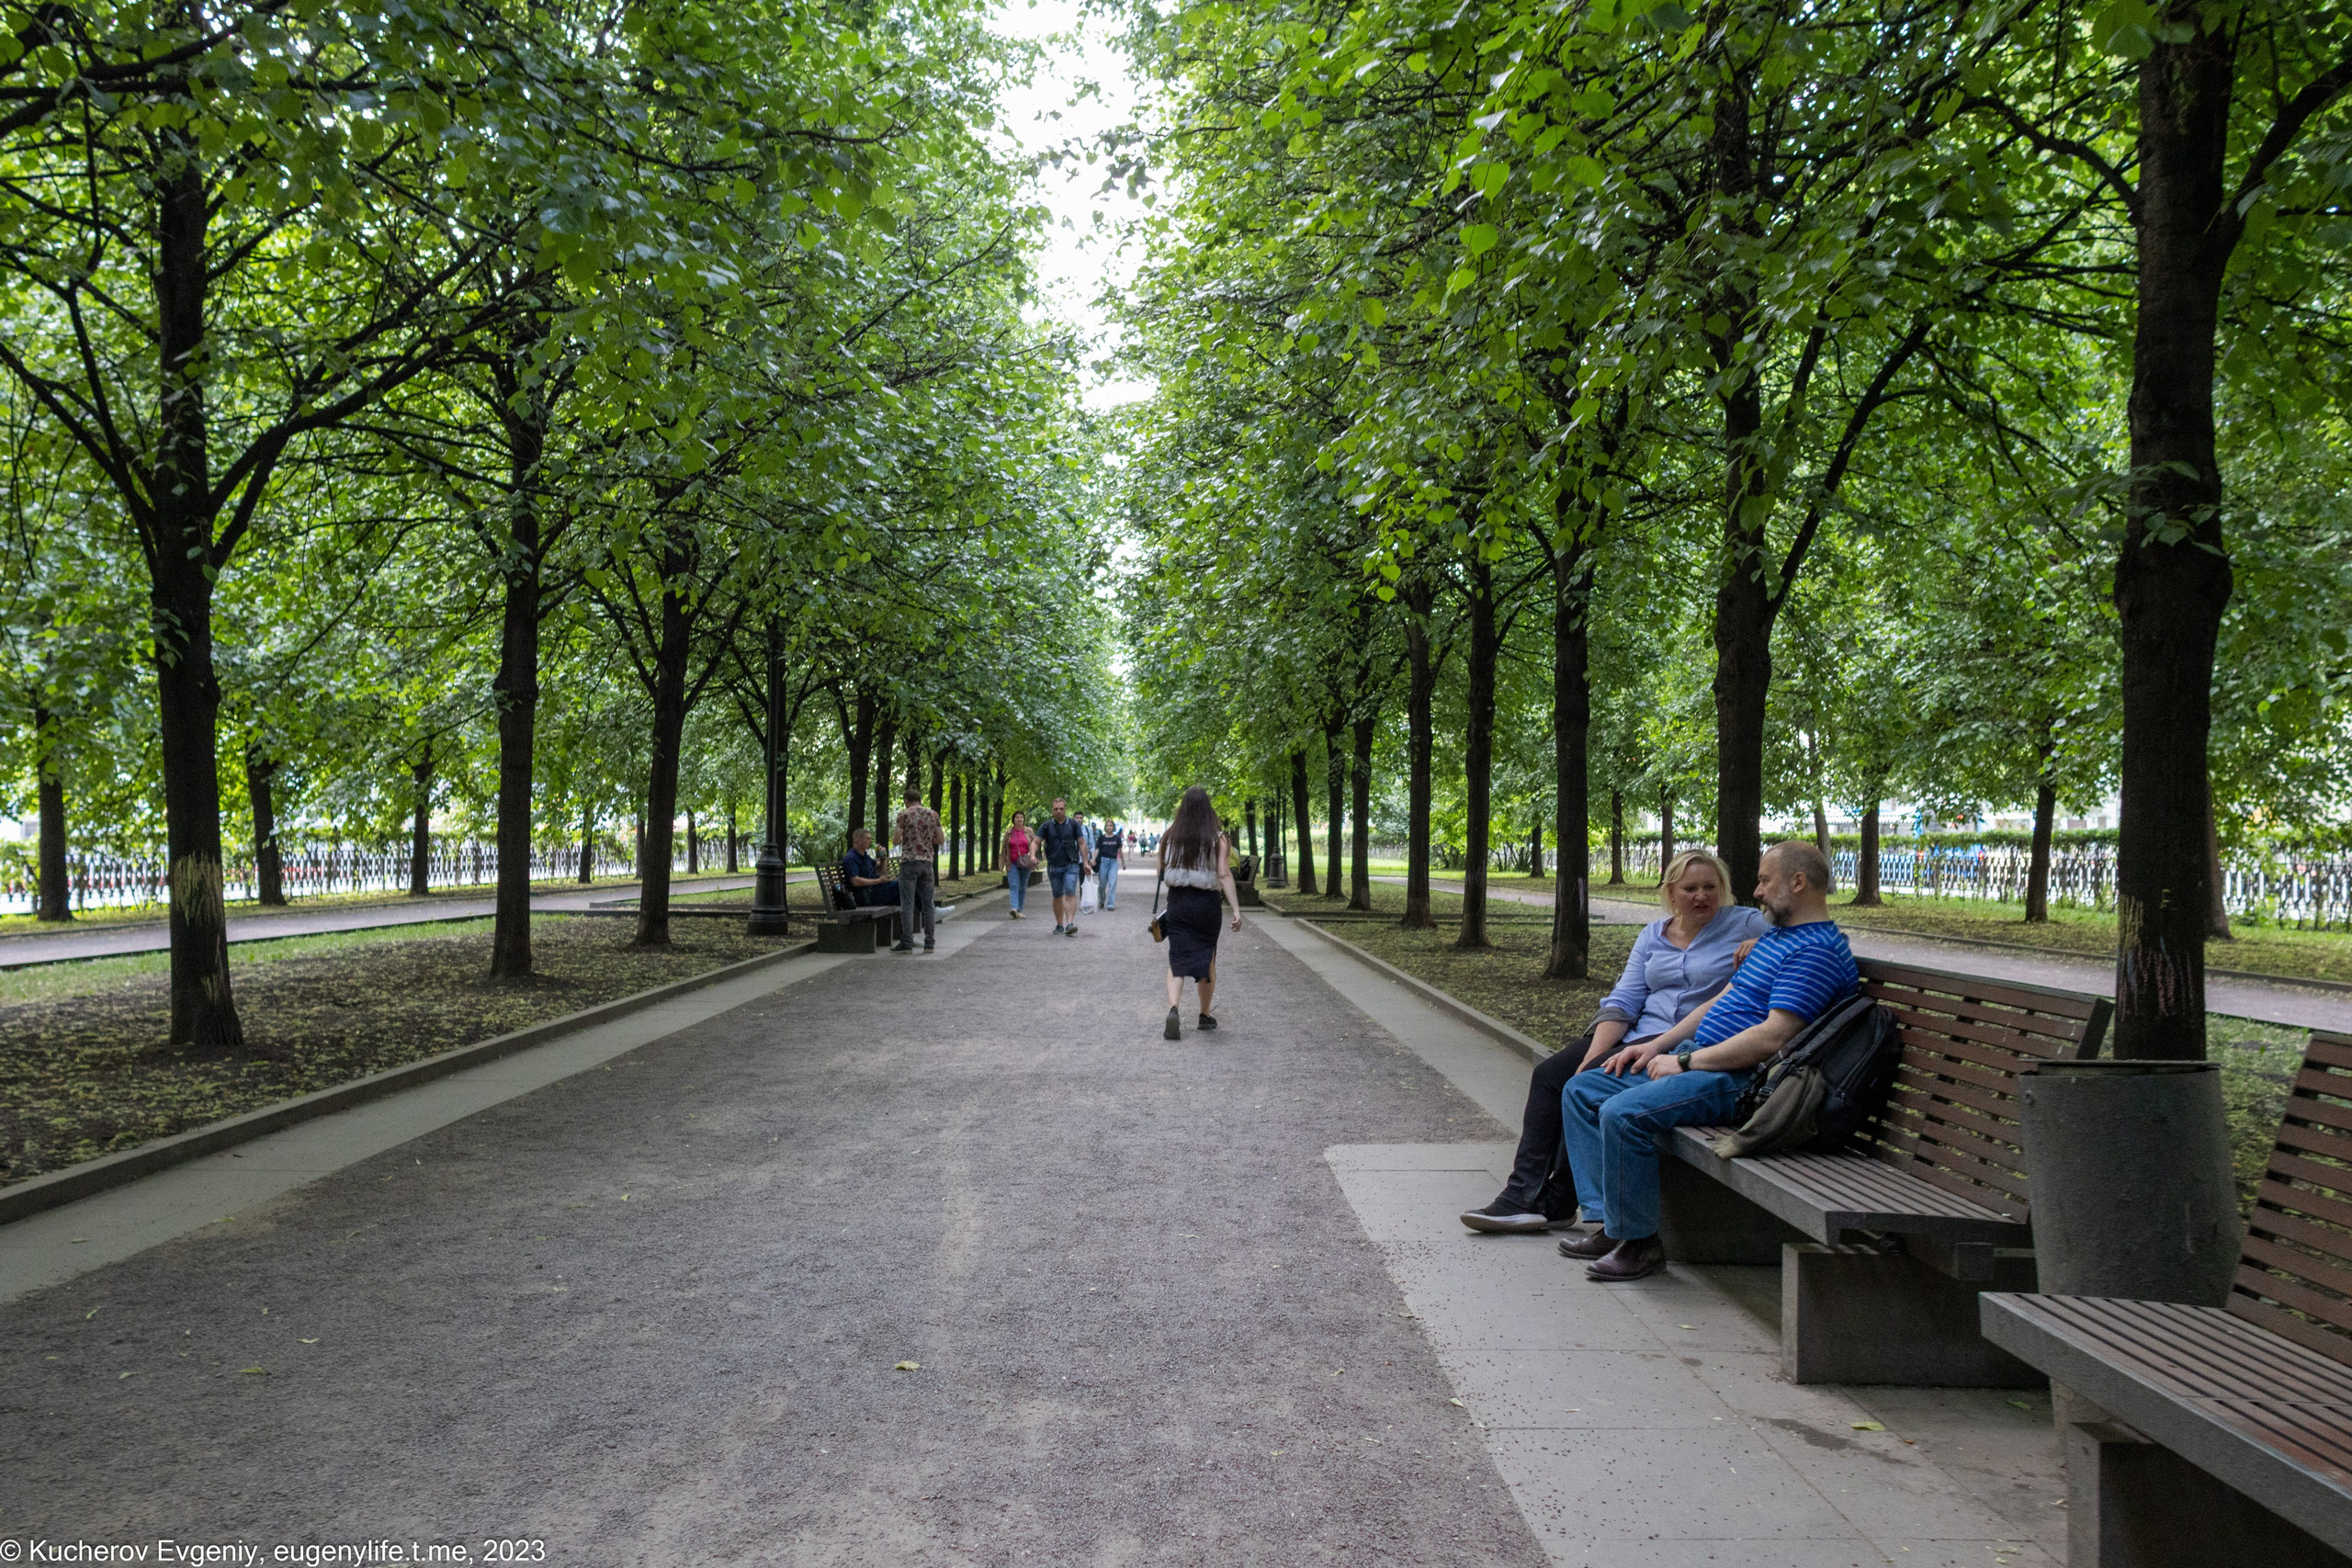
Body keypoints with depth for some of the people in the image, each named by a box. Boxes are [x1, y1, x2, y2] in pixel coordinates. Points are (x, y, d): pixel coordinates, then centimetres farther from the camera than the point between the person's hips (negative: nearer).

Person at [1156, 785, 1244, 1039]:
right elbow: (1224, 875, -11)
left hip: (1177, 901, 1)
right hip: (1206, 903, -1)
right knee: (1207, 960, 14)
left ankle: (1173, 1010, -21)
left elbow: (1161, 872, 9)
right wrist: (1236, 910, -10)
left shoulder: (1170, 836, 0)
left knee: (1176, 959, 2)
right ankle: (1205, 1016, 25)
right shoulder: (1218, 839, -7)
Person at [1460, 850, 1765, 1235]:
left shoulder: (1745, 925, 3)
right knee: (1550, 1074, -9)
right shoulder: (1653, 935, 16)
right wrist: (1592, 1055, -7)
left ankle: (1556, 1203, -12)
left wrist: (1760, 948, -19)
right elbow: (1623, 1001, 7)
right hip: (1637, 1034, 7)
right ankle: (1524, 1197, -11)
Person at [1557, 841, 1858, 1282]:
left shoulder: (1817, 950, -14)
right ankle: (1610, 1223, 2)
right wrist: (1657, 1045, 11)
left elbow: (1772, 1037, -23)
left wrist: (1685, 1062, -17)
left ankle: (1639, 1243, -13)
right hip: (1697, 1058, 11)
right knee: (1581, 1091, 5)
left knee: (1623, 1112, -30)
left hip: (1739, 1080, -11)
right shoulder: (1775, 937, 21)